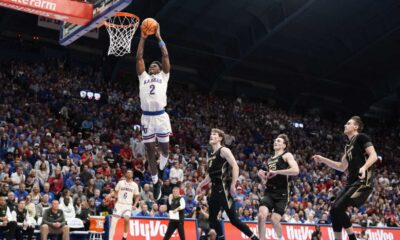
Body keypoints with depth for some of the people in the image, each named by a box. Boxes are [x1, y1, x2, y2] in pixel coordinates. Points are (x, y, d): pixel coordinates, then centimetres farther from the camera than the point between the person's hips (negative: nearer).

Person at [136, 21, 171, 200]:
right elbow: (139, 58, 14)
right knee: (150, 152, 6)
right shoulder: (143, 77, 19)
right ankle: (155, 182, 18)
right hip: (147, 118, 2)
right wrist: (143, 39, 13)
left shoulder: (163, 76, 14)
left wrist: (158, 37, 9)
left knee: (164, 148, 7)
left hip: (161, 116, -2)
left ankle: (163, 171, 37)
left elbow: (165, 56, 7)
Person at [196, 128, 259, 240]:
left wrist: (233, 185, -22)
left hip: (224, 189, -9)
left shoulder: (224, 150, -6)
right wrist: (200, 185, 28)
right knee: (212, 218, 8)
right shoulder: (212, 155, 19)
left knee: (233, 219, -10)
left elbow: (235, 167, -16)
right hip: (215, 189, 9)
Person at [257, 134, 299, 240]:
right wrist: (262, 176, 5)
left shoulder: (287, 156, 1)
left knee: (274, 219, -10)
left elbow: (296, 170, -19)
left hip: (281, 193, -5)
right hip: (269, 192, 5)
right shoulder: (270, 160, 21)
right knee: (261, 215, -18)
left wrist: (276, 172, -18)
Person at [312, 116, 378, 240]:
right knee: (335, 211, 6)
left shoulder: (361, 137, -3)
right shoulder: (348, 145, 22)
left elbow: (374, 156, -15)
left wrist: (364, 167, -33)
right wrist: (323, 159, 23)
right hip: (352, 183, 9)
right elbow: (342, 167, 28)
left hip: (362, 183, -9)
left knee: (338, 208, -18)